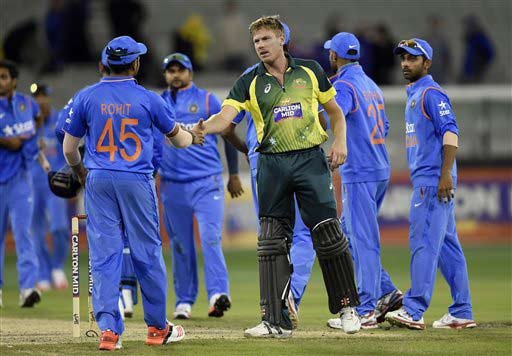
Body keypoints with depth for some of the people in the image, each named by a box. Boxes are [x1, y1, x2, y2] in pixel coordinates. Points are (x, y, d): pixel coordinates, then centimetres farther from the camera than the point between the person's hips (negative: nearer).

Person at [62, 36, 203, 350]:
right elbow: (176, 135, 12)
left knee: (104, 256, 2)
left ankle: (108, 328, -7)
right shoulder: (148, 99, -3)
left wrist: (81, 172, 27)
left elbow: (69, 149, 6)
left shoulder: (86, 97, -1)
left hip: (99, 182, 1)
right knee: (148, 254, 9)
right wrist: (194, 137, 36)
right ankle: (158, 328, 18)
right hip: (137, 182, -1)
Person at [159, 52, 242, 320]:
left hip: (207, 182, -3)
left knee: (210, 238, -15)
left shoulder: (207, 100, 5)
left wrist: (234, 174, 8)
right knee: (180, 245, 5)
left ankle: (218, 293, -23)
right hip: (172, 185, 3)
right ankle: (184, 302, 10)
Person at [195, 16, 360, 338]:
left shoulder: (310, 71, 6)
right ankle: (276, 321, 2)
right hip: (272, 164, 1)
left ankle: (346, 308, 11)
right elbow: (224, 118, -9)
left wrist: (340, 141, -2)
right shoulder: (250, 83, 4)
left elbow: (335, 111, 15)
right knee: (272, 243, -1)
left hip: (311, 160, -1)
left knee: (329, 235, -5)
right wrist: (197, 128, -28)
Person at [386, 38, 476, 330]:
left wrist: (446, 174, -27)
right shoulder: (414, 95, 21)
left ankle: (414, 311, -17)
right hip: (426, 182, 10)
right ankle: (462, 313, 11)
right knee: (447, 246, 9)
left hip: (433, 181, -10)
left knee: (423, 242, -13)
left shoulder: (431, 93, -9)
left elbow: (450, 132, -20)